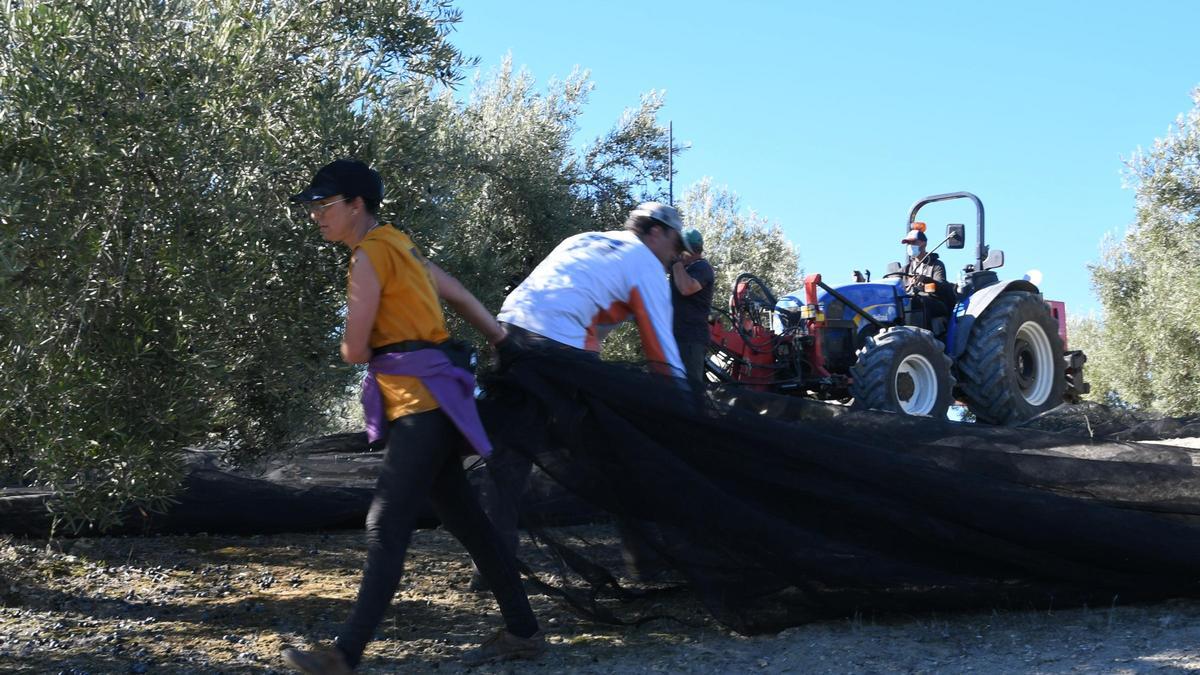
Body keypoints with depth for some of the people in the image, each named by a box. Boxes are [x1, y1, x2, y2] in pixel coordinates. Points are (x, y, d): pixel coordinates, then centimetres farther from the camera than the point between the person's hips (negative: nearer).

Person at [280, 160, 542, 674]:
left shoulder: (371, 253, -12)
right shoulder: (396, 246, 17)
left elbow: (353, 350, -12)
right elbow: (461, 298, 22)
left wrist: (368, 348, 11)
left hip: (421, 402, -10)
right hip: (428, 400, 10)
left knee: (385, 527, -10)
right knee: (462, 517, 12)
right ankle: (522, 632, 18)